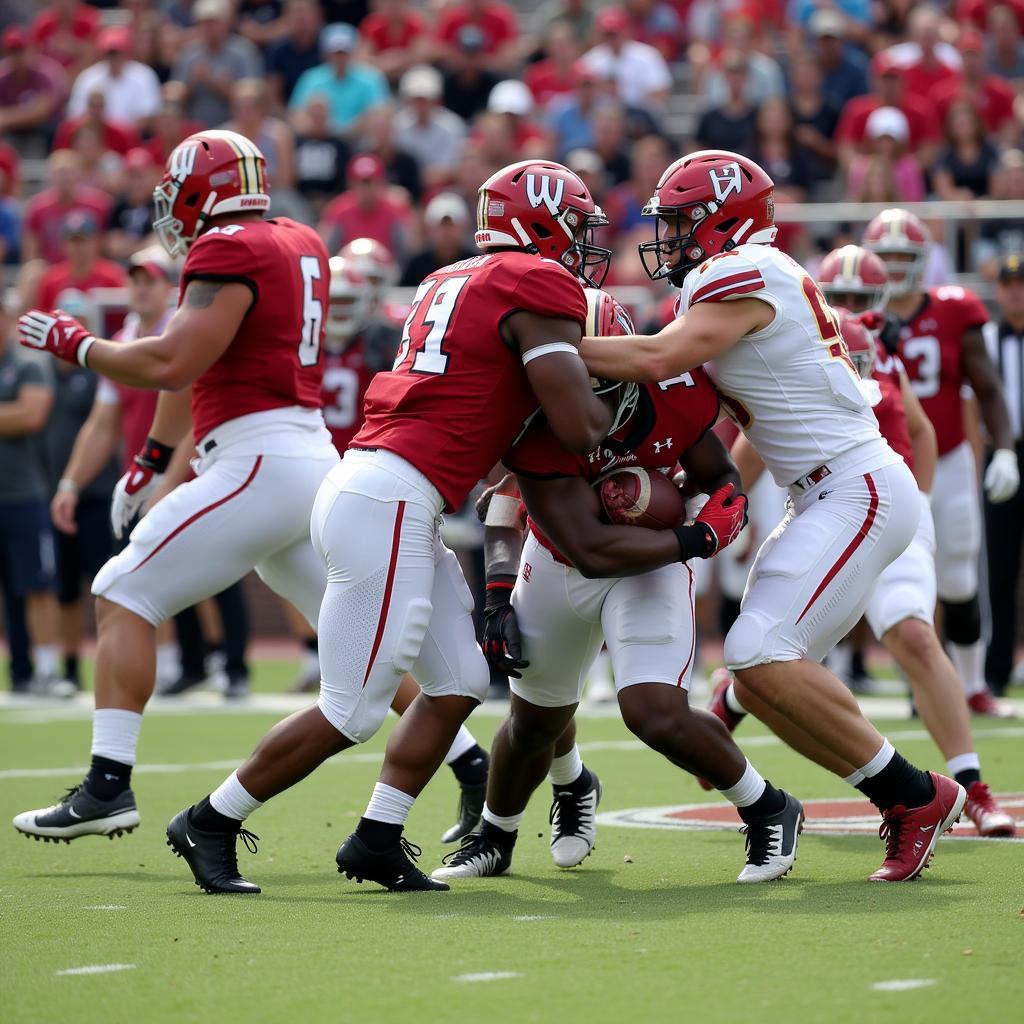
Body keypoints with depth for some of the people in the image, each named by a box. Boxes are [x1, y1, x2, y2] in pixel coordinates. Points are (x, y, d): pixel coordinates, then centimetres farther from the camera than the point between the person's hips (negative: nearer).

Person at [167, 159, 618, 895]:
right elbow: (580, 429, -12)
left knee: (459, 684, 12)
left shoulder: (454, 283, 21)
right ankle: (211, 824, 8)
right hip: (388, 504, -10)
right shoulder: (539, 289, -6)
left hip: (366, 487, 10)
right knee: (353, 711, -2)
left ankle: (378, 840, 13)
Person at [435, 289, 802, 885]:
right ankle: (497, 834, 50)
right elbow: (592, 552, -33)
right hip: (560, 563, 1)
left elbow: (718, 476, -4)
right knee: (536, 722, 18)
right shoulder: (538, 428, -33)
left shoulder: (678, 393, -25)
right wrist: (695, 541, -30)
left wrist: (726, 504, -25)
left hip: (652, 564, 0)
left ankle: (768, 812, 4)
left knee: (657, 715, -21)